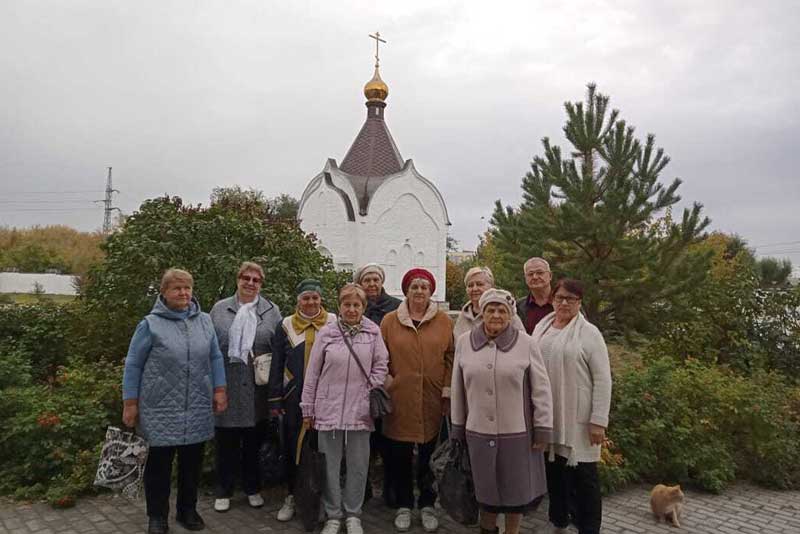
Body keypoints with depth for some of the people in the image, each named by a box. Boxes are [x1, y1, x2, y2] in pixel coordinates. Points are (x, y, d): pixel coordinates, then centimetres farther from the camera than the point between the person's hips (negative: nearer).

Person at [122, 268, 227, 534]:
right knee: (159, 464, 7)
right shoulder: (150, 324, -5)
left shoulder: (204, 321, 6)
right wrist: (130, 403, -3)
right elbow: (133, 365, -2)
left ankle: (188, 510, 30)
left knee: (192, 462, 13)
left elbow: (215, 358, 10)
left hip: (198, 409, 3)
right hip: (161, 410, -3)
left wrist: (219, 390, 4)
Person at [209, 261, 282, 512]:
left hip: (256, 390, 0)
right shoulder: (220, 309, 4)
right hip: (226, 387, 0)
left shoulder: (272, 311, 3)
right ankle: (224, 491, 27)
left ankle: (253, 489, 31)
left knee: (253, 442, 13)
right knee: (225, 442, 9)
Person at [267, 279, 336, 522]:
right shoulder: (286, 326, 3)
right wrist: (274, 399, 1)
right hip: (294, 398, 1)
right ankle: (292, 496, 27)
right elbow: (276, 365, 5)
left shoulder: (334, 323, 0)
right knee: (293, 447, 10)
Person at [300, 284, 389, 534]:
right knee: (329, 466, 9)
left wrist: (373, 392, -3)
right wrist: (308, 409, 4)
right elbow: (312, 373, 2)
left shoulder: (373, 333, -1)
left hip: (360, 410, 0)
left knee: (358, 466, 11)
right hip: (328, 408, 0)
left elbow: (381, 366, 6)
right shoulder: (326, 333, -2)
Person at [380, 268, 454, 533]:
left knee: (430, 455, 11)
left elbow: (451, 358, 3)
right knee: (400, 456, 9)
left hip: (433, 401, 0)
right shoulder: (389, 321, 2)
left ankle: (427, 505, 31)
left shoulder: (444, 321, 2)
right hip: (399, 400, 0)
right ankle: (404, 505, 29)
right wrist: (386, 384, -3)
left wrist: (448, 392, -2)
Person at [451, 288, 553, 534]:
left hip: (517, 433, -1)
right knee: (486, 487, 15)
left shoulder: (526, 343, -7)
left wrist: (543, 429, -6)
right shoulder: (464, 342, 0)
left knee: (516, 489, 12)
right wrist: (457, 428, 8)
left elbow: (541, 390, -4)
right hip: (478, 432, 2)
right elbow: (457, 389, 5)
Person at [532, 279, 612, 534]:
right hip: (548, 416, 5)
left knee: (583, 475, 5)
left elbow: (603, 380, -10)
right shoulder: (541, 329, 7)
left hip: (578, 419, -5)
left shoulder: (589, 333, -8)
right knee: (554, 470, 17)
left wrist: (598, 421, -14)